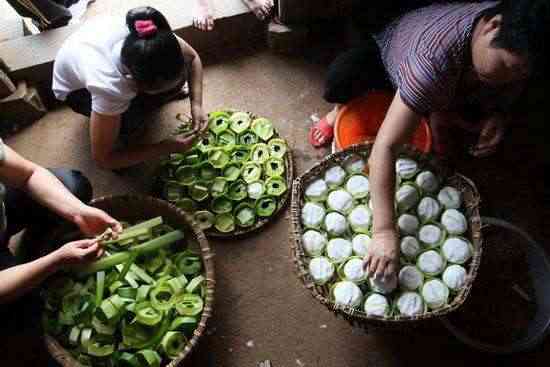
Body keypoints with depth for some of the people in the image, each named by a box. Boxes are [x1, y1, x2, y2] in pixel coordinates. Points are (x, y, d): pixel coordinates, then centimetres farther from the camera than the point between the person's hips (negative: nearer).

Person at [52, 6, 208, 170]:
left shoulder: (159, 40, -35)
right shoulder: (108, 87, -45)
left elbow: (192, 58, -13)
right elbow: (102, 158, -34)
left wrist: (196, 104, -28)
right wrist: (167, 147, -34)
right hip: (75, 88, -4)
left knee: (178, 76, -18)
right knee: (131, 123, -33)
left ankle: (136, 104, 11)